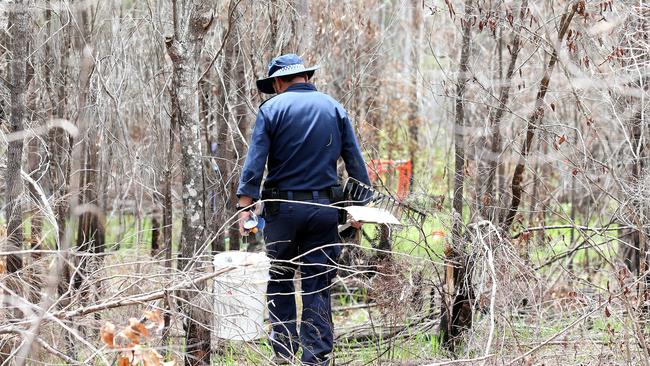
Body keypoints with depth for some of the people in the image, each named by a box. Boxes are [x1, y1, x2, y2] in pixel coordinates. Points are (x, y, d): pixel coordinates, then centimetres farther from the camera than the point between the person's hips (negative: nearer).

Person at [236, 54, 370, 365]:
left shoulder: (271, 109, -1)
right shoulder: (334, 108, 8)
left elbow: (254, 163, -9)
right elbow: (355, 162, 7)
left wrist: (245, 207, -9)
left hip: (282, 208, -2)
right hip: (324, 208, 2)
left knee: (279, 281, 13)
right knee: (318, 286, 5)